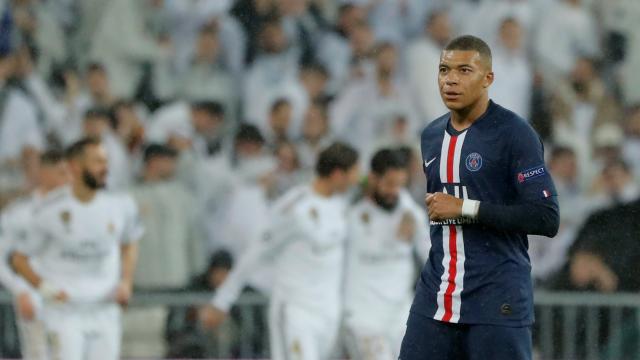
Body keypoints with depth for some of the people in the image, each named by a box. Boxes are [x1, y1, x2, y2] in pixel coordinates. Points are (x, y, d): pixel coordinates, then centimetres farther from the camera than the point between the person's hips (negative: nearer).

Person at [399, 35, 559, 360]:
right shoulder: (431, 136, 14)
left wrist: (466, 208, -17)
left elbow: (547, 218, -15)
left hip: (497, 304, -6)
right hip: (435, 302, 6)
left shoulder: (514, 134, -8)